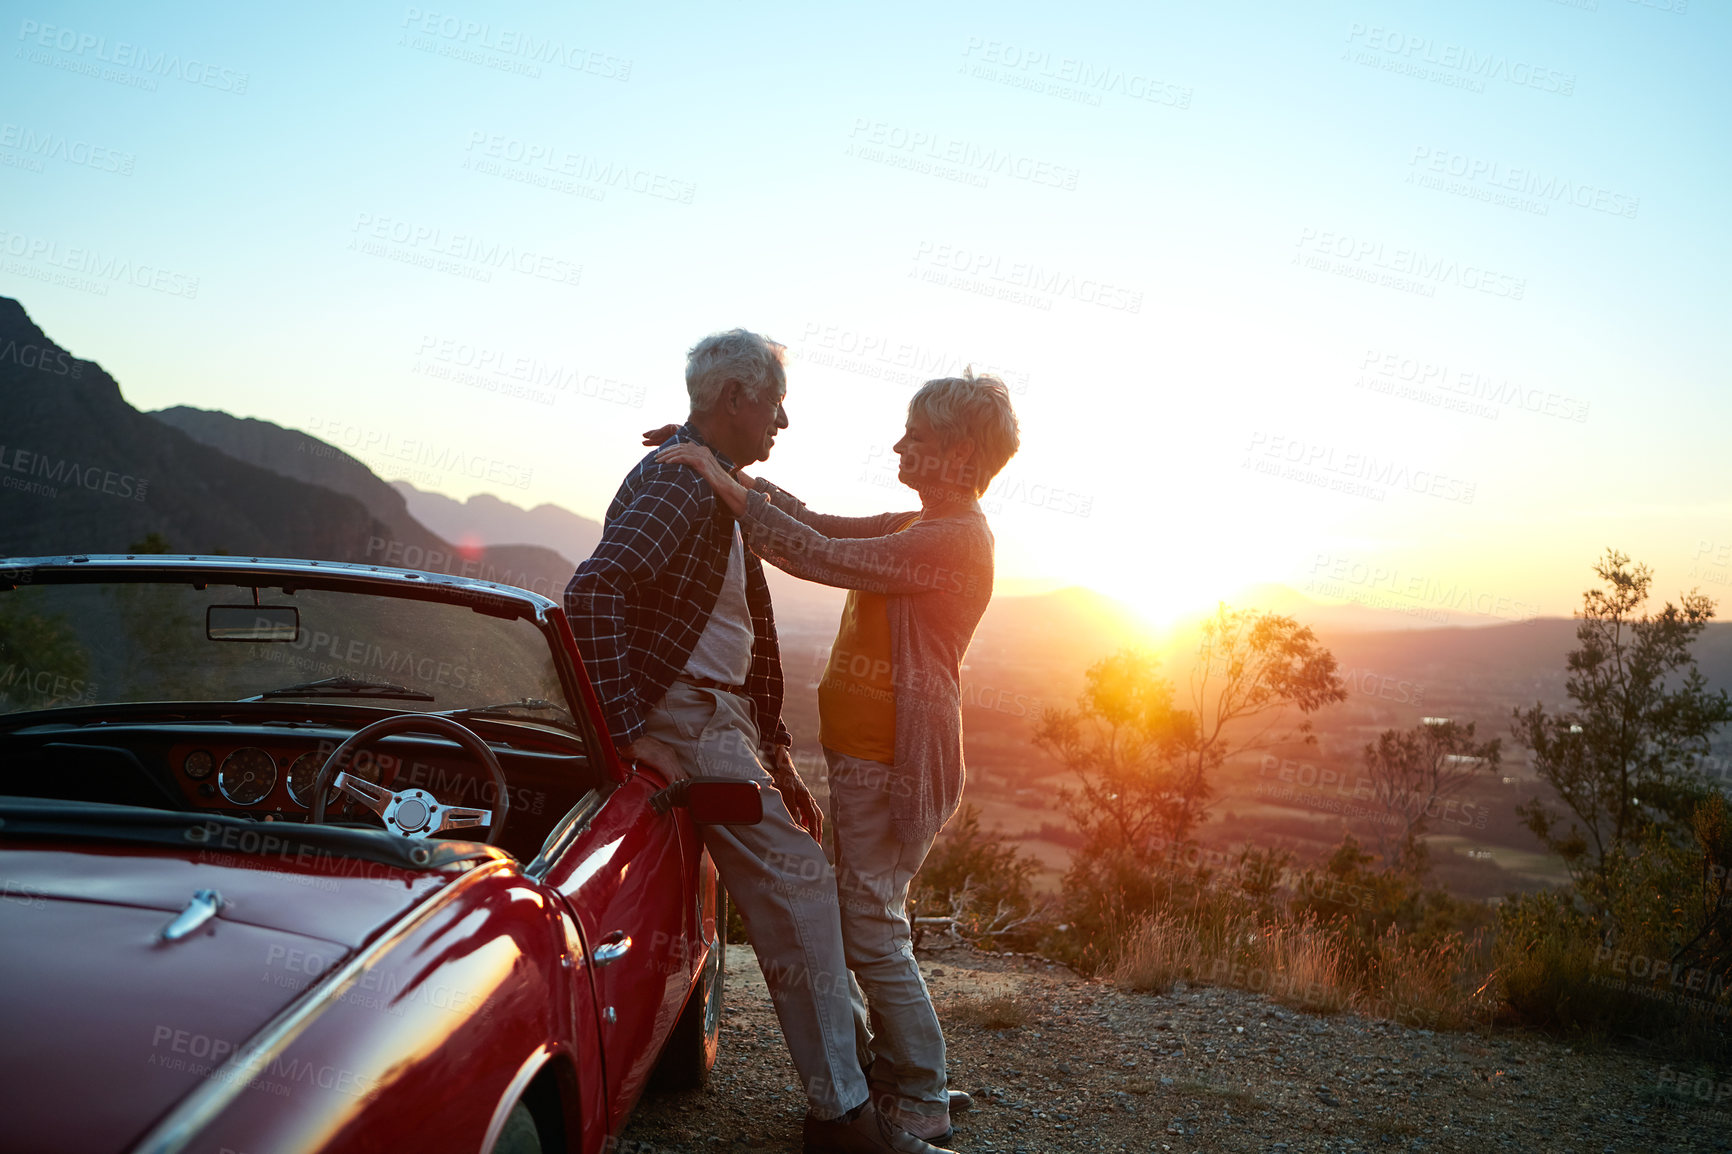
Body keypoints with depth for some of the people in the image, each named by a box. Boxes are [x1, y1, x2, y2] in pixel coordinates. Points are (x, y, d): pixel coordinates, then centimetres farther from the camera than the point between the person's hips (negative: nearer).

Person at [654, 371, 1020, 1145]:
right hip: (867, 759, 10)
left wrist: (721, 480, -20)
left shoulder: (955, 540, -18)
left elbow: (819, 555, -24)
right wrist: (721, 466, 4)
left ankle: (920, 1107, 13)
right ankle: (890, 1074, 32)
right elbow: (818, 523, 12)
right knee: (865, 922, 18)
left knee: (872, 933, -2)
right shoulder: (922, 528, 14)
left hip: (890, 765, -10)